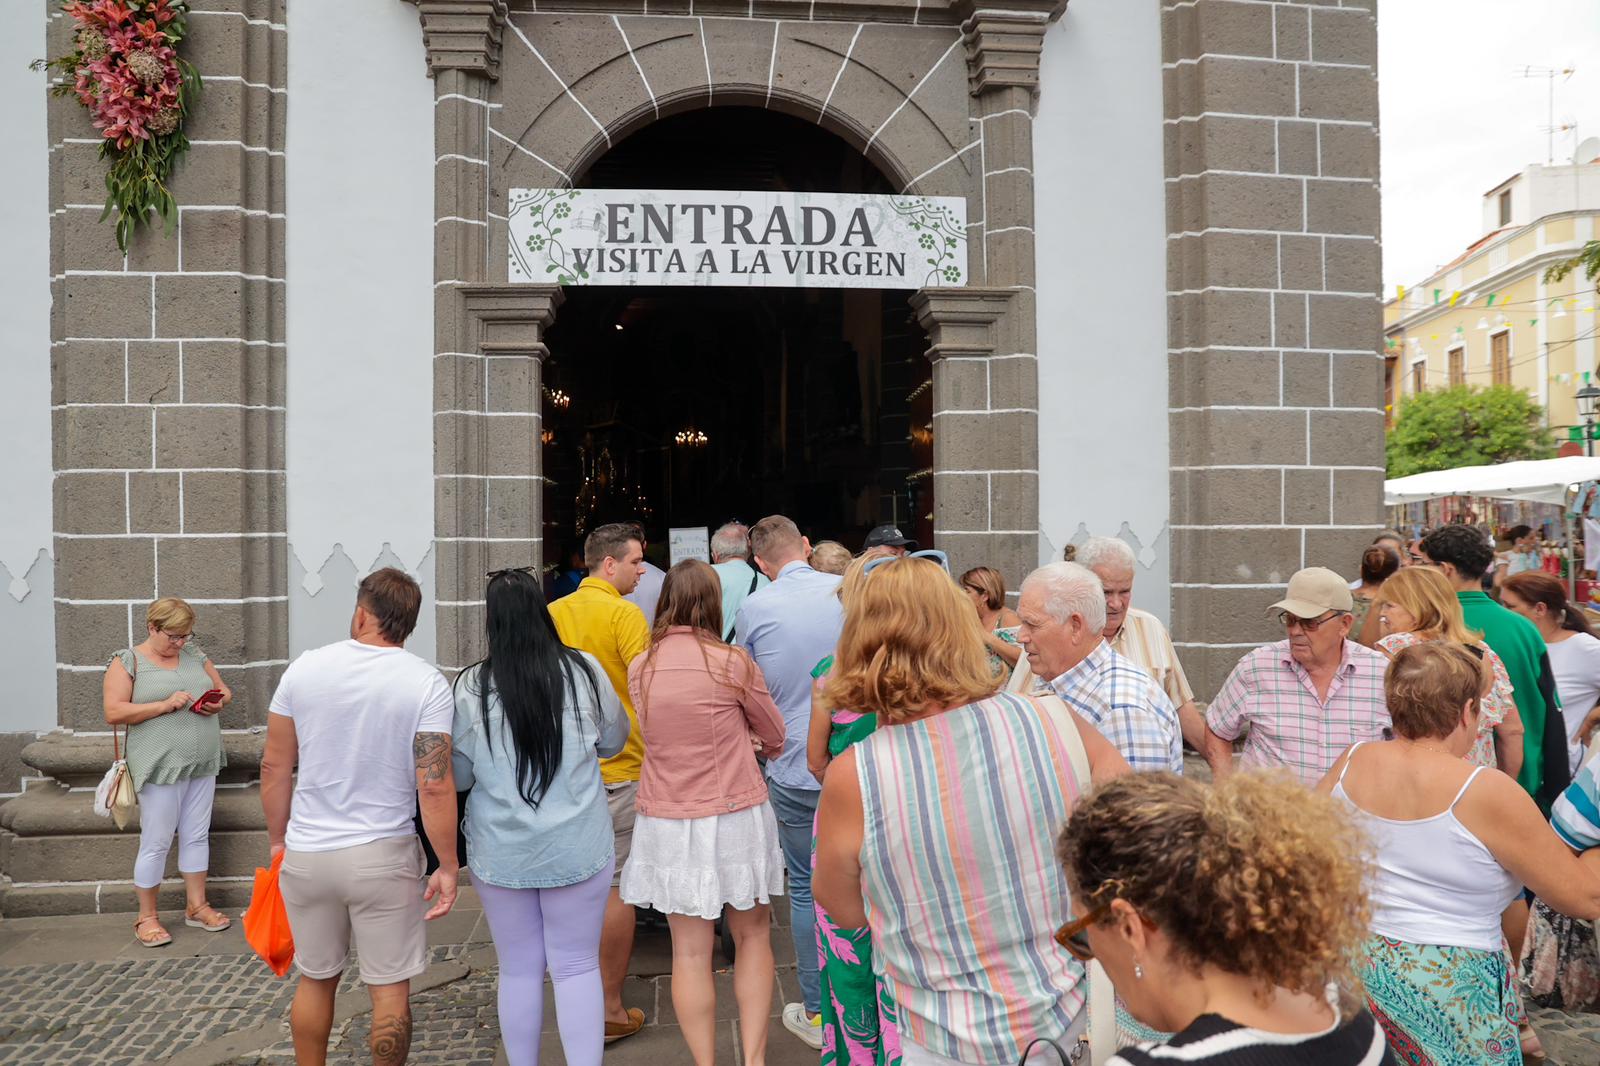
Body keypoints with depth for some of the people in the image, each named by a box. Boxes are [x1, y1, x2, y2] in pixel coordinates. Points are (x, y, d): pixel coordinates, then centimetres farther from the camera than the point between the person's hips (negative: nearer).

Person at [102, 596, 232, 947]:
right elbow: (113, 712, -11)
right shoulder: (127, 661, -3)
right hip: (161, 767, -5)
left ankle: (196, 906, 24)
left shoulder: (194, 654, 11)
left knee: (197, 836, 12)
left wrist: (219, 701, -5)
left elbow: (224, 690, 18)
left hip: (203, 764, 5)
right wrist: (165, 705, -20)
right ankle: (147, 916, 17)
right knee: (156, 843, 2)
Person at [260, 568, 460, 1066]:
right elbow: (435, 786, -16)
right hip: (383, 856, -3)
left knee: (315, 979, 21)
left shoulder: (303, 669, -3)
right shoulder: (426, 683, -12)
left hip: (306, 854, 3)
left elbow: (274, 768, 2)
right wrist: (447, 866, -7)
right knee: (389, 988, 10)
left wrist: (278, 840, 15)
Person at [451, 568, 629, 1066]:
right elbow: (614, 741, 7)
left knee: (519, 970, 14)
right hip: (577, 846, 0)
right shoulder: (584, 670, -8)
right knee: (577, 967, 9)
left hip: (501, 852, 1)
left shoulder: (471, 686, -9)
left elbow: (458, 775, 2)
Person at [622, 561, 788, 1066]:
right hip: (734, 817, -2)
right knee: (753, 936, 16)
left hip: (667, 822, 3)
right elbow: (774, 736, 2)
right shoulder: (731, 661, -12)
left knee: (689, 950, 10)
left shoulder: (640, 669, -1)